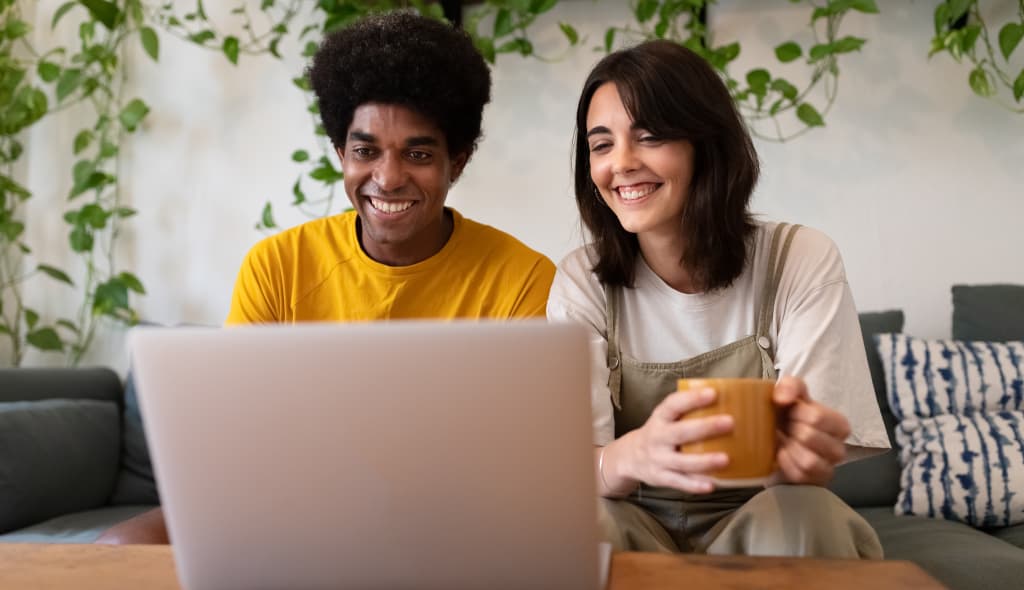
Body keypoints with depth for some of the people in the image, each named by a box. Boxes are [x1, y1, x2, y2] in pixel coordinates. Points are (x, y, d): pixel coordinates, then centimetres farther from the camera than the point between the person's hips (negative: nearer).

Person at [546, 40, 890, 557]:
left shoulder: (801, 262, -10)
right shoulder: (582, 281, -7)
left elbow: (816, 461, -14)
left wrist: (800, 453, -40)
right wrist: (632, 456, -41)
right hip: (638, 527, 0)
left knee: (804, 515, -33)